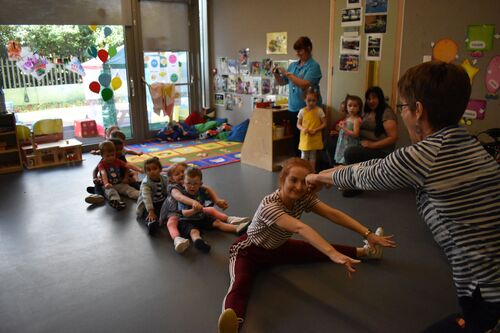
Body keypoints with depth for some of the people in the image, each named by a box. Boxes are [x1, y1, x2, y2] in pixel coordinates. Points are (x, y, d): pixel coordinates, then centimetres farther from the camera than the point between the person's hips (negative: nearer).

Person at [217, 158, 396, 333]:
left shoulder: (304, 198, -15)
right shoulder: (268, 205, -36)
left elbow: (333, 214, -22)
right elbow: (300, 228, -50)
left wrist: (368, 234, -30)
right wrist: (332, 254, -60)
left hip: (277, 248, 7)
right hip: (249, 251, -6)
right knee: (240, 285, -36)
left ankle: (363, 251, 19)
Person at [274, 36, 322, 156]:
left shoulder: (313, 66, -8)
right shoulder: (293, 65, 11)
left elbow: (304, 84, -21)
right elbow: (282, 82, 18)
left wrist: (287, 74, -18)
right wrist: (276, 74, -3)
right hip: (293, 107, 6)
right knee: (296, 138, 12)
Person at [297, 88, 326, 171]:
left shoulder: (319, 110, -7)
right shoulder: (302, 111, -2)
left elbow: (324, 123, -3)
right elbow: (298, 124, 5)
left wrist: (315, 130, -16)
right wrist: (302, 129, -16)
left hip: (315, 138, -1)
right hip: (305, 137, 1)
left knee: (312, 156, 10)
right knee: (304, 156, 7)